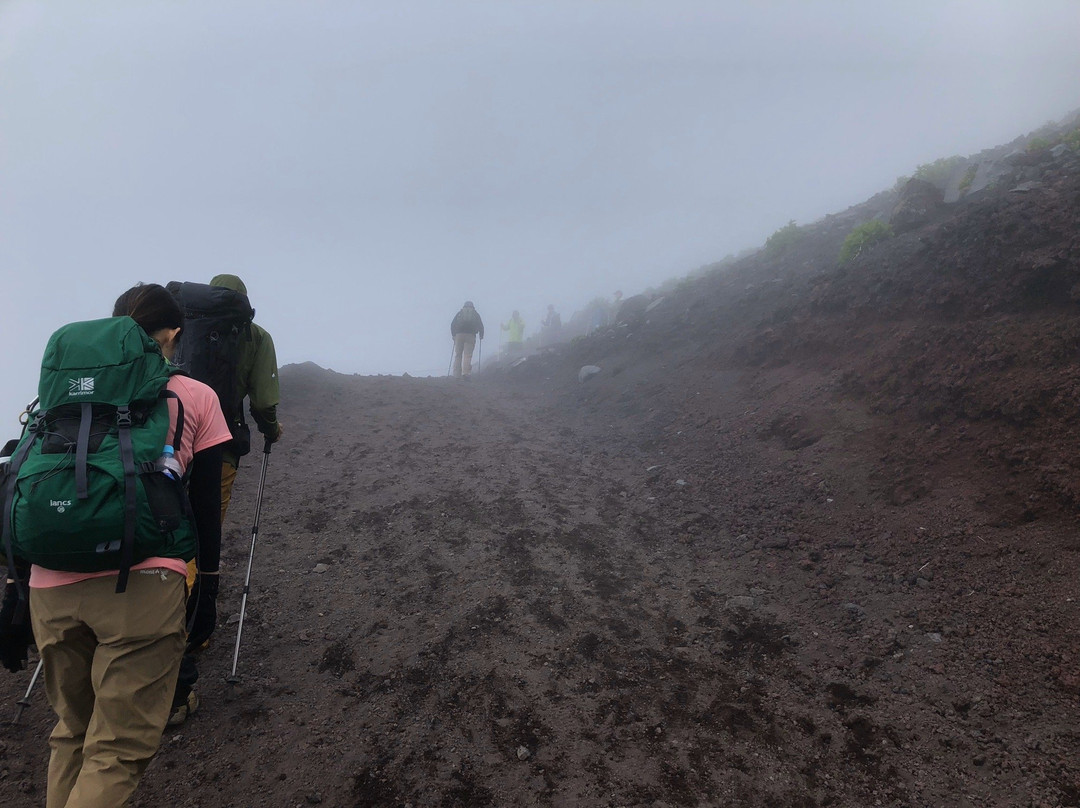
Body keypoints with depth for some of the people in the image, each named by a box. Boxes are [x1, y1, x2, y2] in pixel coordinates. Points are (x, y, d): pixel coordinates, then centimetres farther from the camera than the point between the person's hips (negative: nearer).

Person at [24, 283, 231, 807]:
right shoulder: (196, 397, 7)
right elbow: (204, 504, 6)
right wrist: (208, 580, 17)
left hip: (51, 587, 5)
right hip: (141, 586, -4)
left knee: (71, 730, 24)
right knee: (120, 749, 5)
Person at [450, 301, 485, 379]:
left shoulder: (459, 313, 18)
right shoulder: (475, 314, 16)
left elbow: (452, 324, 12)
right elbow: (480, 325, 11)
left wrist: (453, 335, 19)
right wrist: (481, 335, 23)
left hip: (459, 335, 1)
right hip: (471, 336, -1)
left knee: (458, 355, 5)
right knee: (468, 355, -6)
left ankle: (457, 374, -1)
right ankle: (466, 372, -22)